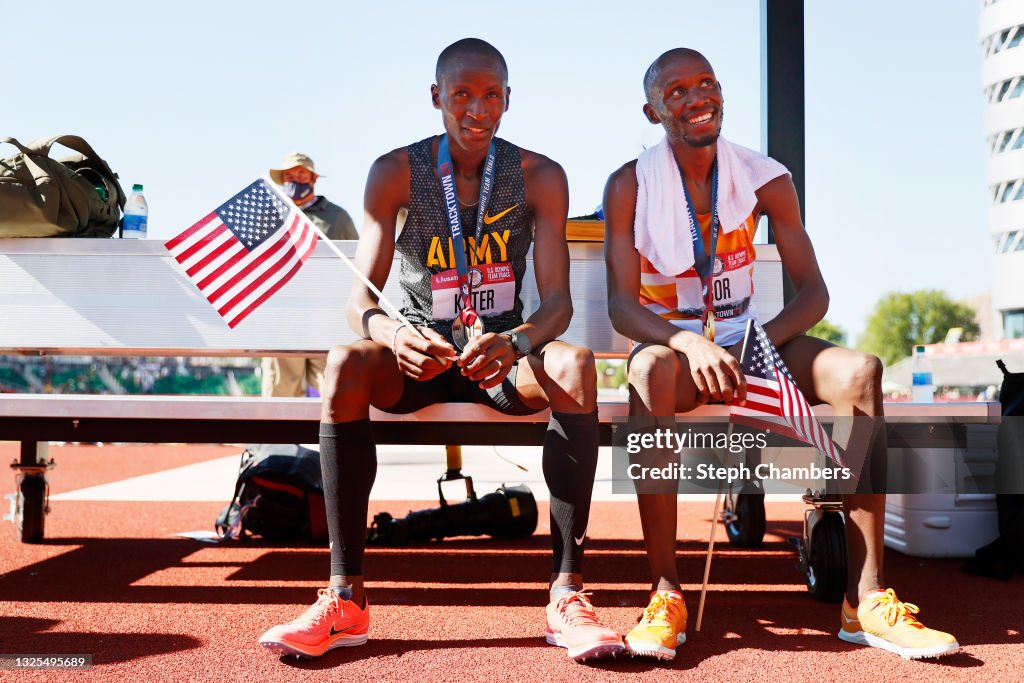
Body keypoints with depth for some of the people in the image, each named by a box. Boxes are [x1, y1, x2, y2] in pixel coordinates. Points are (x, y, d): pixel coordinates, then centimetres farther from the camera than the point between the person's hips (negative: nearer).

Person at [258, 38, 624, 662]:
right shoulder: (396, 173, -5)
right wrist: (393, 335, -35)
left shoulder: (539, 177, -4)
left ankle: (567, 594, -31)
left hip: (505, 353, 0)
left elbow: (558, 300, -11)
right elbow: (360, 296, -10)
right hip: (418, 354, 0)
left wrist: (515, 343, -35)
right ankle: (346, 599, -29)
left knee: (576, 364, -32)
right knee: (345, 364, -32)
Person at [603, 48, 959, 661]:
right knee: (651, 370, -39)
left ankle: (868, 598, -25)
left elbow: (813, 292, -2)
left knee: (860, 371, -23)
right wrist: (691, 346, -33)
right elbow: (622, 304, -13)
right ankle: (666, 592, -35)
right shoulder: (630, 186, -6)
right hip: (671, 340, -3)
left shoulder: (766, 178, 0)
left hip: (747, 339, 3)